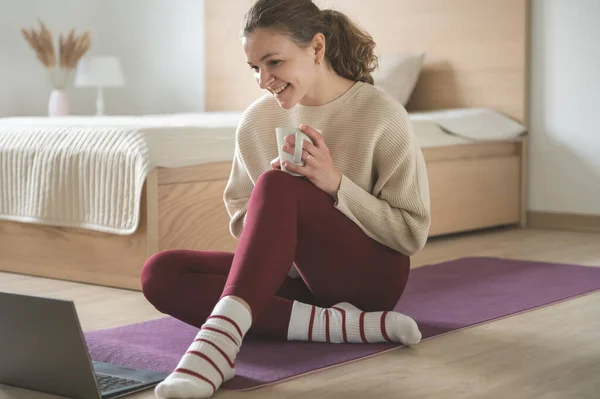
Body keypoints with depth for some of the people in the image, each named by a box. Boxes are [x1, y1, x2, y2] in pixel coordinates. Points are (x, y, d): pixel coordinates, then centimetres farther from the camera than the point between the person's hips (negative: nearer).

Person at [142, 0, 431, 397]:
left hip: (369, 273, -5)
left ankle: (222, 334, -47)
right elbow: (242, 218, 12)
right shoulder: (258, 119, 2)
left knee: (278, 186, -31)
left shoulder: (381, 114, -10)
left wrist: (336, 184, -20)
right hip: (296, 274, 5)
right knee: (160, 273, -19)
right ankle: (334, 323, -28)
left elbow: (413, 233, -7)